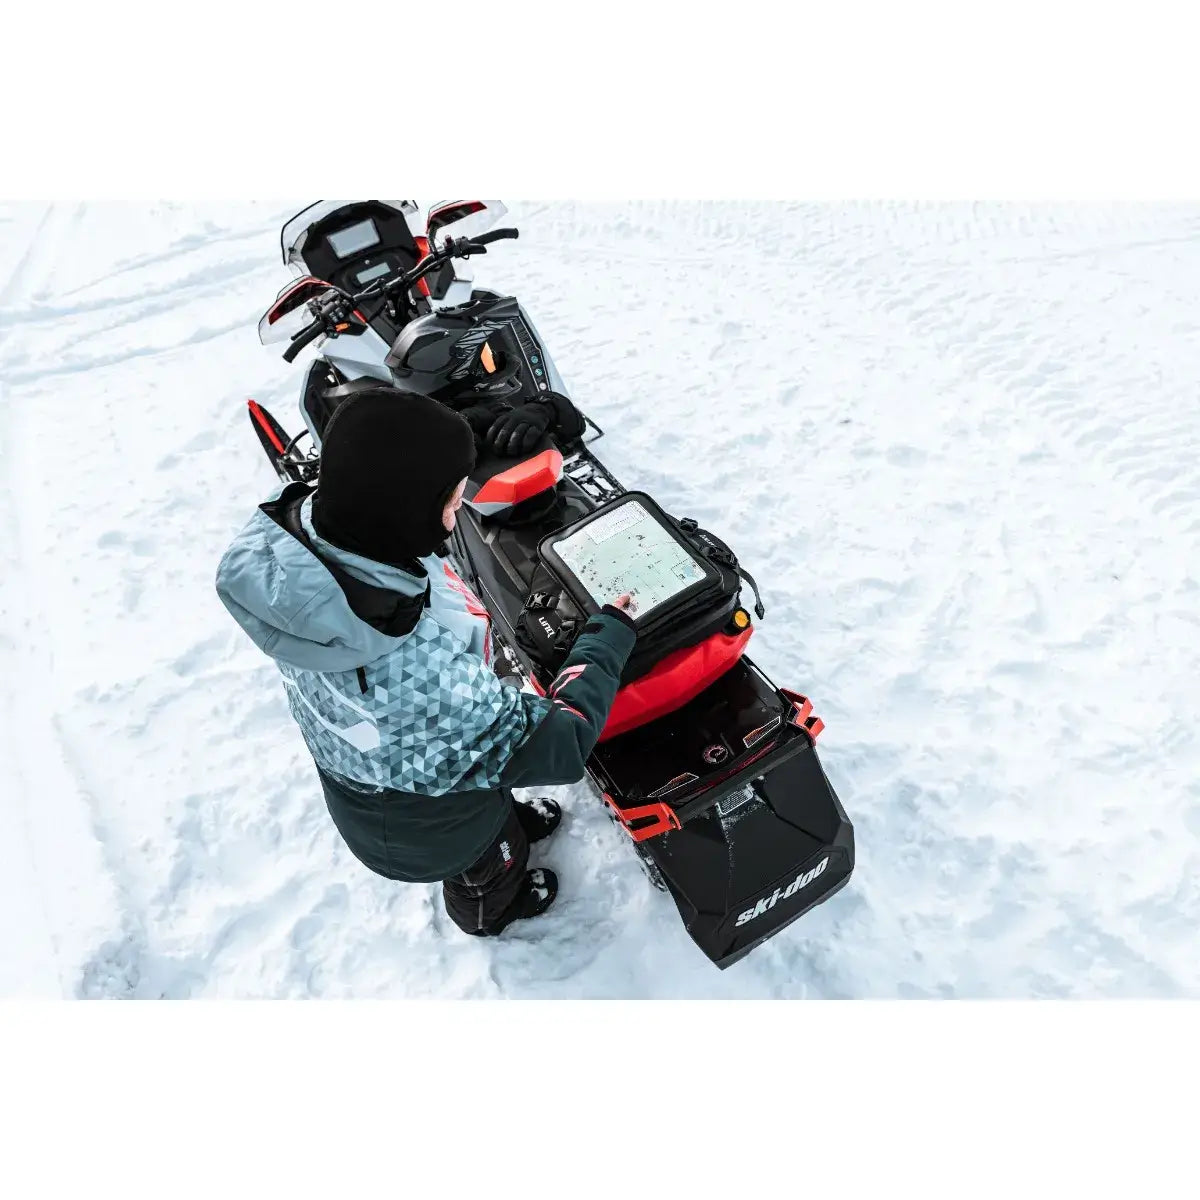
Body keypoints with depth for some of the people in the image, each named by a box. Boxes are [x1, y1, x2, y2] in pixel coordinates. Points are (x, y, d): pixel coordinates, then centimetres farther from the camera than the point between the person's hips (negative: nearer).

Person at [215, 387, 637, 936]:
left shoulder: (292, 524, -31)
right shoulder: (416, 680, -51)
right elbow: (552, 746, -35)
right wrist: (610, 635, -24)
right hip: (425, 829, -5)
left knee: (498, 797, 38)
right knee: (487, 871, 33)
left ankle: (512, 823, 72)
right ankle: (489, 913, 67)